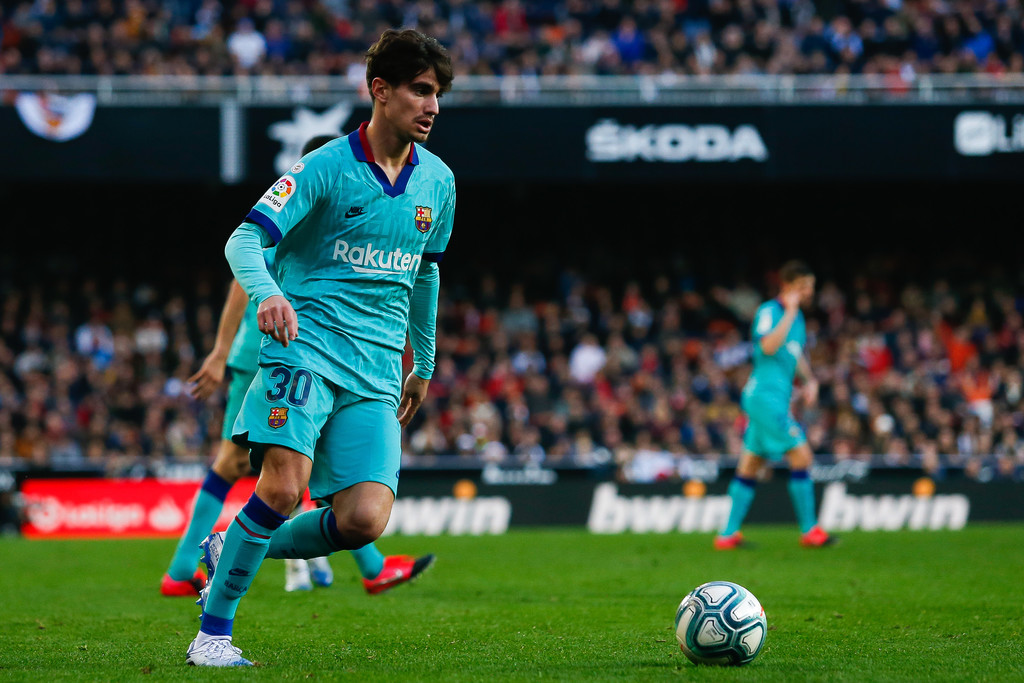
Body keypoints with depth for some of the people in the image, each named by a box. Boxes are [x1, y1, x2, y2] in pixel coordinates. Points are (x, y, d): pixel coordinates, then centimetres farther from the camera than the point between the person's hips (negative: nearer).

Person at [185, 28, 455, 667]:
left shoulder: (438, 182, 12)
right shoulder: (326, 168, -5)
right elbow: (245, 240, -14)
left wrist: (424, 364, 33)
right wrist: (267, 293, -35)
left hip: (376, 374, 5)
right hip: (306, 346, -5)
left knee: (365, 519, -13)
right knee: (284, 487, -25)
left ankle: (232, 552, 13)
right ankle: (213, 632, -9)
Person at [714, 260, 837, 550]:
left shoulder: (796, 316, 18)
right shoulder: (769, 311, -10)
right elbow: (768, 346, -27)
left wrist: (809, 380, 14)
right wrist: (790, 312, -22)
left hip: (777, 398, 10)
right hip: (766, 394, -10)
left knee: (751, 464, 9)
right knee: (801, 456, -9)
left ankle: (728, 534, 11)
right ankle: (809, 530, -4)